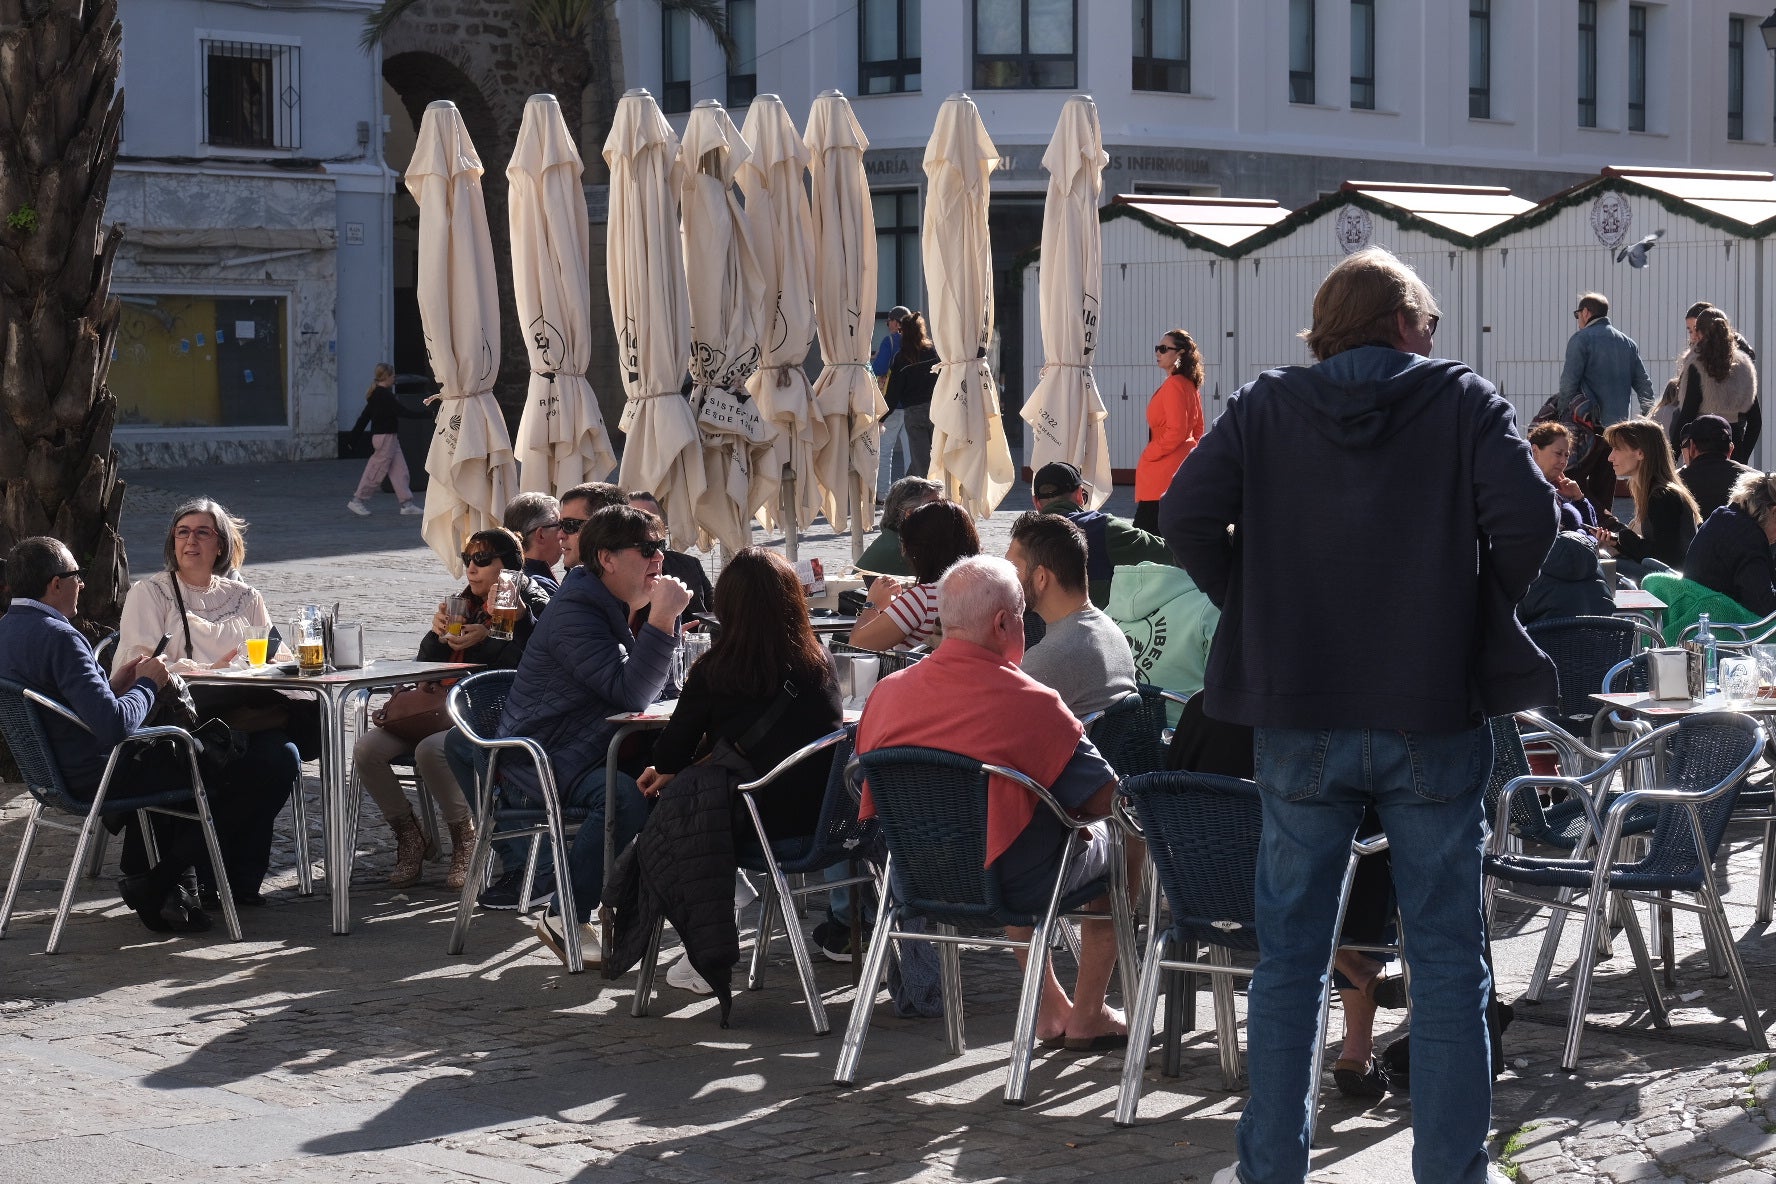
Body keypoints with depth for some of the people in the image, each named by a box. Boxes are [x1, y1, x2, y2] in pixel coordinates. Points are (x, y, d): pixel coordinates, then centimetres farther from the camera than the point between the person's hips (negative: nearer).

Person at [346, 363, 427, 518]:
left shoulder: (375, 395, 11)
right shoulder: (384, 395, -18)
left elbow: (364, 416, 15)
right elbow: (403, 412, -21)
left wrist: (355, 434, 20)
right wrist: (429, 414, -18)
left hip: (390, 438, 10)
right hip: (385, 437, -10)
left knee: (399, 470, 8)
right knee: (377, 470, -3)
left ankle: (407, 504, 8)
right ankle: (356, 501, 4)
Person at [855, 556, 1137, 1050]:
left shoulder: (886, 693, -7)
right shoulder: (1031, 704, -23)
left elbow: (872, 804, 8)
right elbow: (1108, 801, -16)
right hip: (1013, 887, -6)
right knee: (1126, 841, 22)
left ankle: (1049, 1008, 41)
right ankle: (1087, 1016, 26)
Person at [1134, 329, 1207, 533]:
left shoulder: (1174, 385, -15)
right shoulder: (1190, 385, 15)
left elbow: (1176, 432, -21)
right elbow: (1197, 430, 21)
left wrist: (1148, 455, -12)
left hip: (1165, 472, -11)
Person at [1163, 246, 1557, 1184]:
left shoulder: (1264, 408, 3)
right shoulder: (1464, 401, 0)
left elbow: (1186, 516, -7)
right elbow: (1527, 517, -12)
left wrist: (1255, 608, 5)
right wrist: (1476, 613, 3)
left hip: (1299, 719, 1)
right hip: (1434, 717, -1)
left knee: (1288, 959, 10)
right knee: (1447, 960, 7)